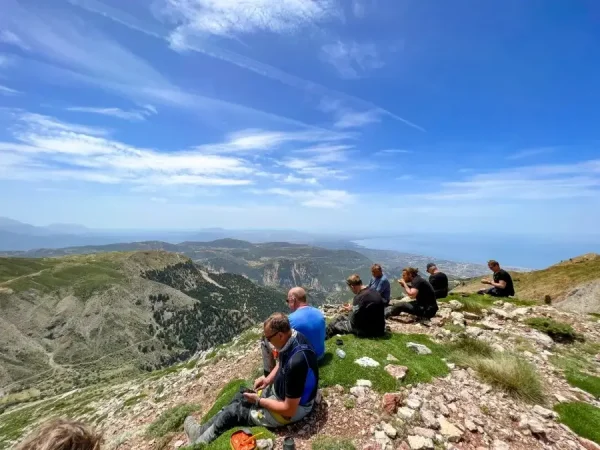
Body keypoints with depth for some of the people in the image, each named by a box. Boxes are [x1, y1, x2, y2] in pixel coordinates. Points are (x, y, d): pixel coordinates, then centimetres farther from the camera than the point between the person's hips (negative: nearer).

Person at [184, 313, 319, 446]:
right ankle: (203, 430, 30)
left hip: (293, 406, -8)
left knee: (234, 411, 2)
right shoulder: (292, 336, -13)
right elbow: (281, 364, 11)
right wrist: (269, 379, -2)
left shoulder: (296, 362, -40)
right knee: (241, 397, 13)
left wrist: (258, 401, -17)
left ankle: (200, 441, 27)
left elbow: (289, 409, -28)